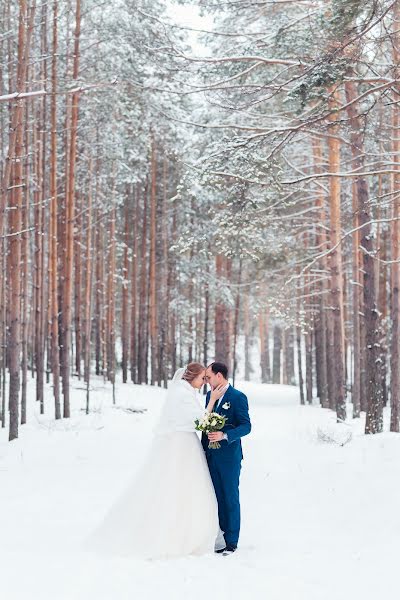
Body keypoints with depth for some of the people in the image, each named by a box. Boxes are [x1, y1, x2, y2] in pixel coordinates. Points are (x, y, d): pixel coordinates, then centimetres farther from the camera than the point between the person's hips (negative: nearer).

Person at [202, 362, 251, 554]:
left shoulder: (238, 397, -10)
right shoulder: (210, 395, 12)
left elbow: (246, 426, -13)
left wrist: (224, 435, -26)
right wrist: (203, 449, 15)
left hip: (229, 457, -6)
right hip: (211, 456, 6)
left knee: (230, 498, 1)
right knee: (216, 498, 9)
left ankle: (231, 542, 8)